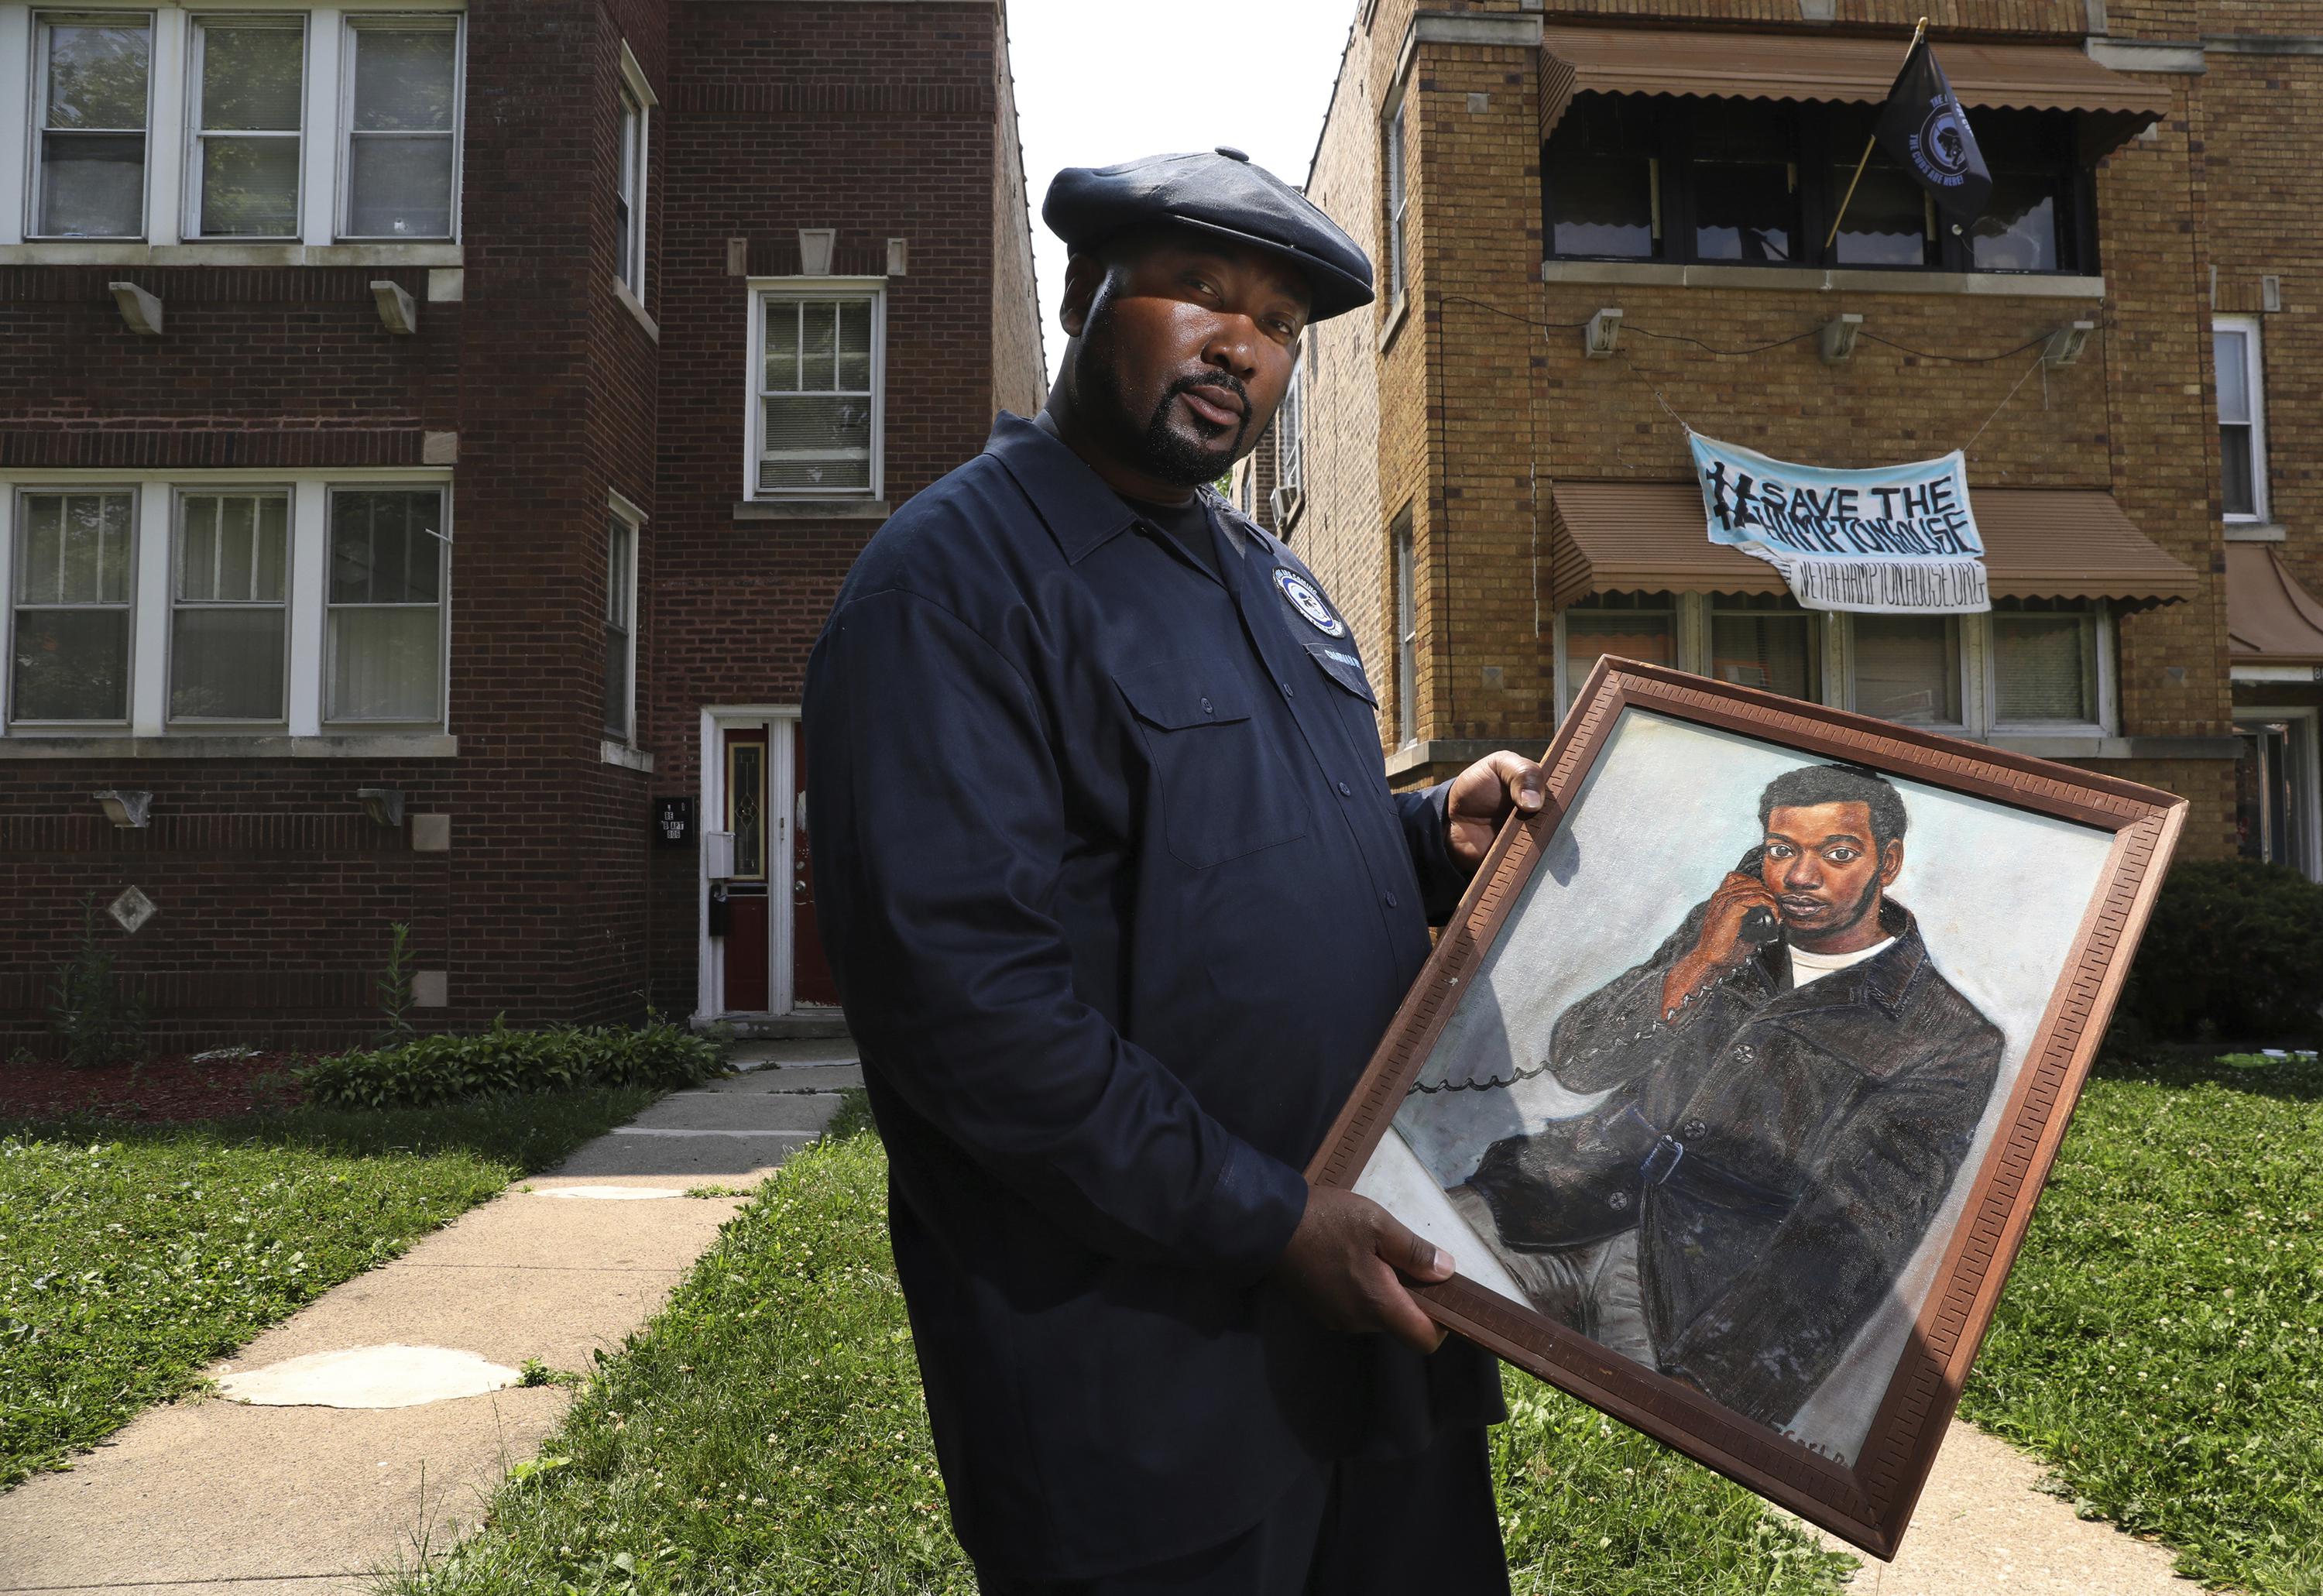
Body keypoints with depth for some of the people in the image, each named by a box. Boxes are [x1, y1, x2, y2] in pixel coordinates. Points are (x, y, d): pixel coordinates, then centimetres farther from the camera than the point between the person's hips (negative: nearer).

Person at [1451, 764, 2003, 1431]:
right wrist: (1699, 965, -3)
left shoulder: (1951, 1041, 0)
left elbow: (1849, 1237, -12)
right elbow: (1574, 1060, 12)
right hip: (1570, 1201, 4)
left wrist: (1709, 1394, -26)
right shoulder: (1729, 929, 18)